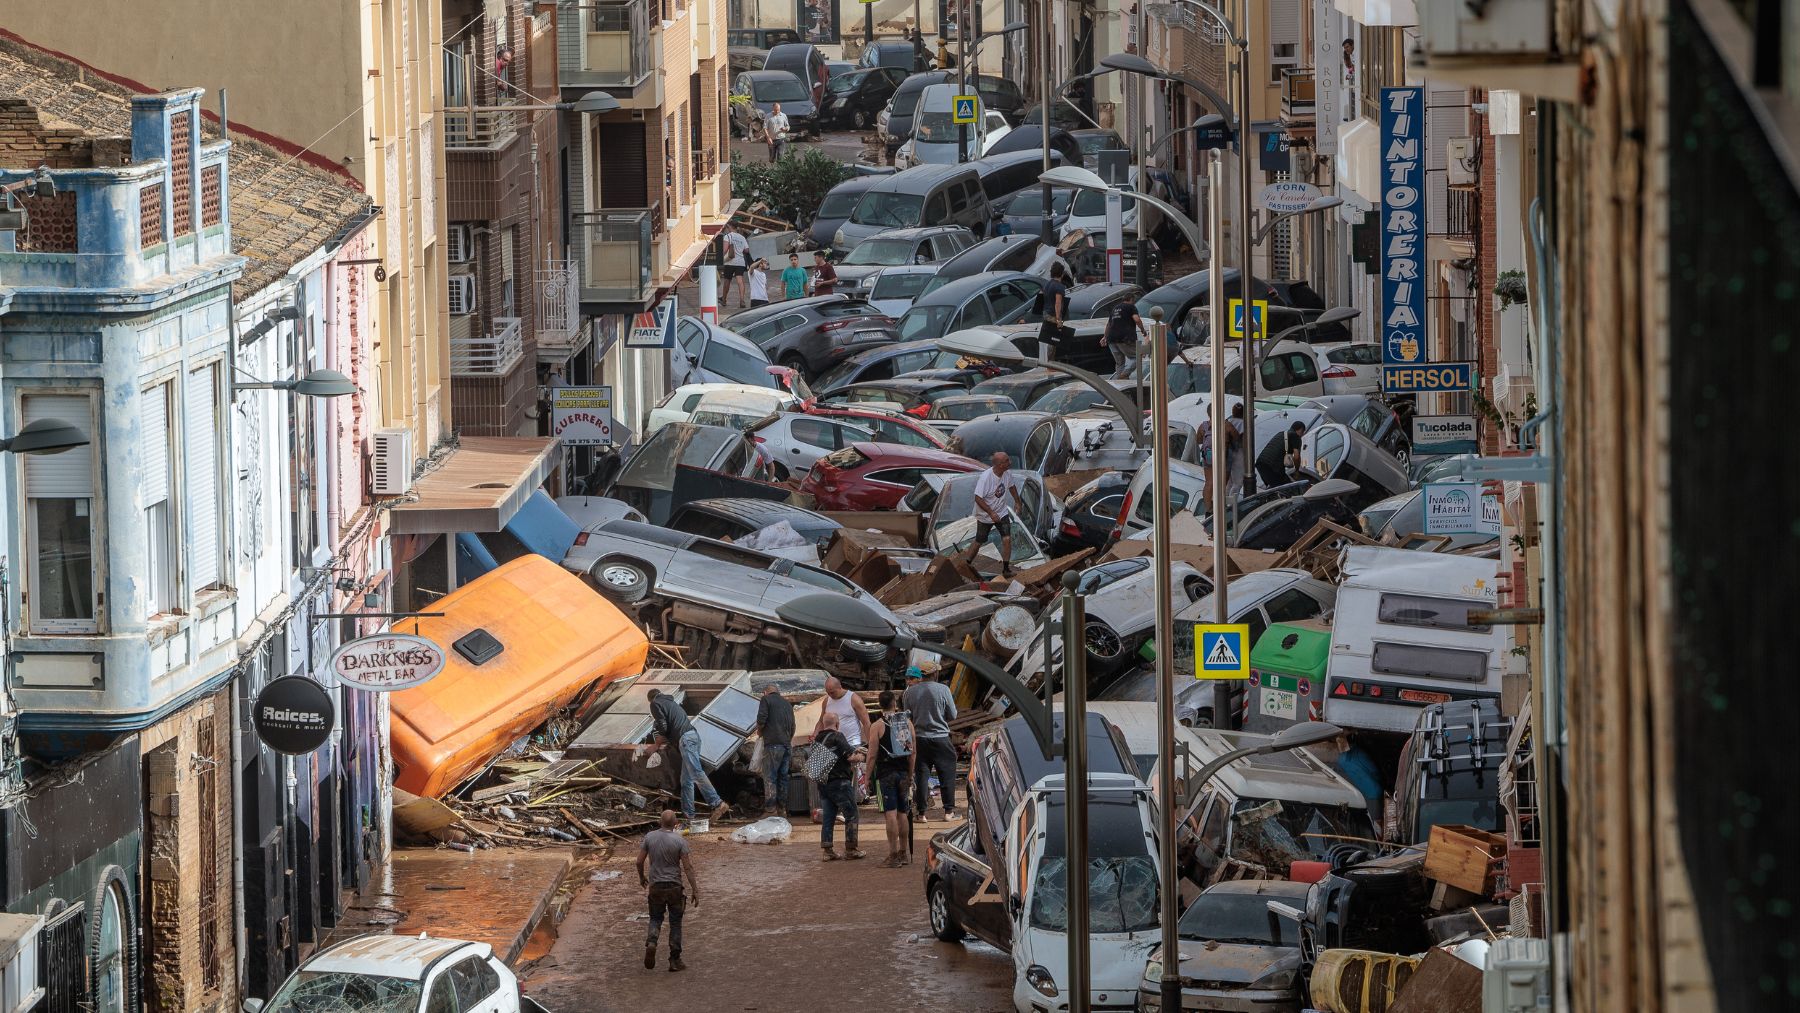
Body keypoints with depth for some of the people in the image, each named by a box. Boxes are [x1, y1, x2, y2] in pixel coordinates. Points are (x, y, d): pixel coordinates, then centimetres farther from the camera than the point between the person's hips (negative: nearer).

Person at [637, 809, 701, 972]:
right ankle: (675, 960, 10)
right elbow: (688, 867, -12)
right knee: (675, 923, 9)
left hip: (655, 886, 2)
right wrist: (695, 891, -6)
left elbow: (640, 861, 2)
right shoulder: (679, 841, -12)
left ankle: (651, 943, -12)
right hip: (674, 886, -2)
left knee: (655, 918, 17)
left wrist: (642, 878, 21)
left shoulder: (650, 837, -4)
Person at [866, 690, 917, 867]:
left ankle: (893, 856, -10)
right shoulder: (907, 722, 5)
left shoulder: (877, 726, -8)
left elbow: (873, 755, -10)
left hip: (886, 773, -5)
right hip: (903, 772, 5)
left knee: (890, 814, -7)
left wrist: (867, 777, -2)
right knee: (901, 813, 13)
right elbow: (913, 752, 8)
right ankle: (903, 854, 20)